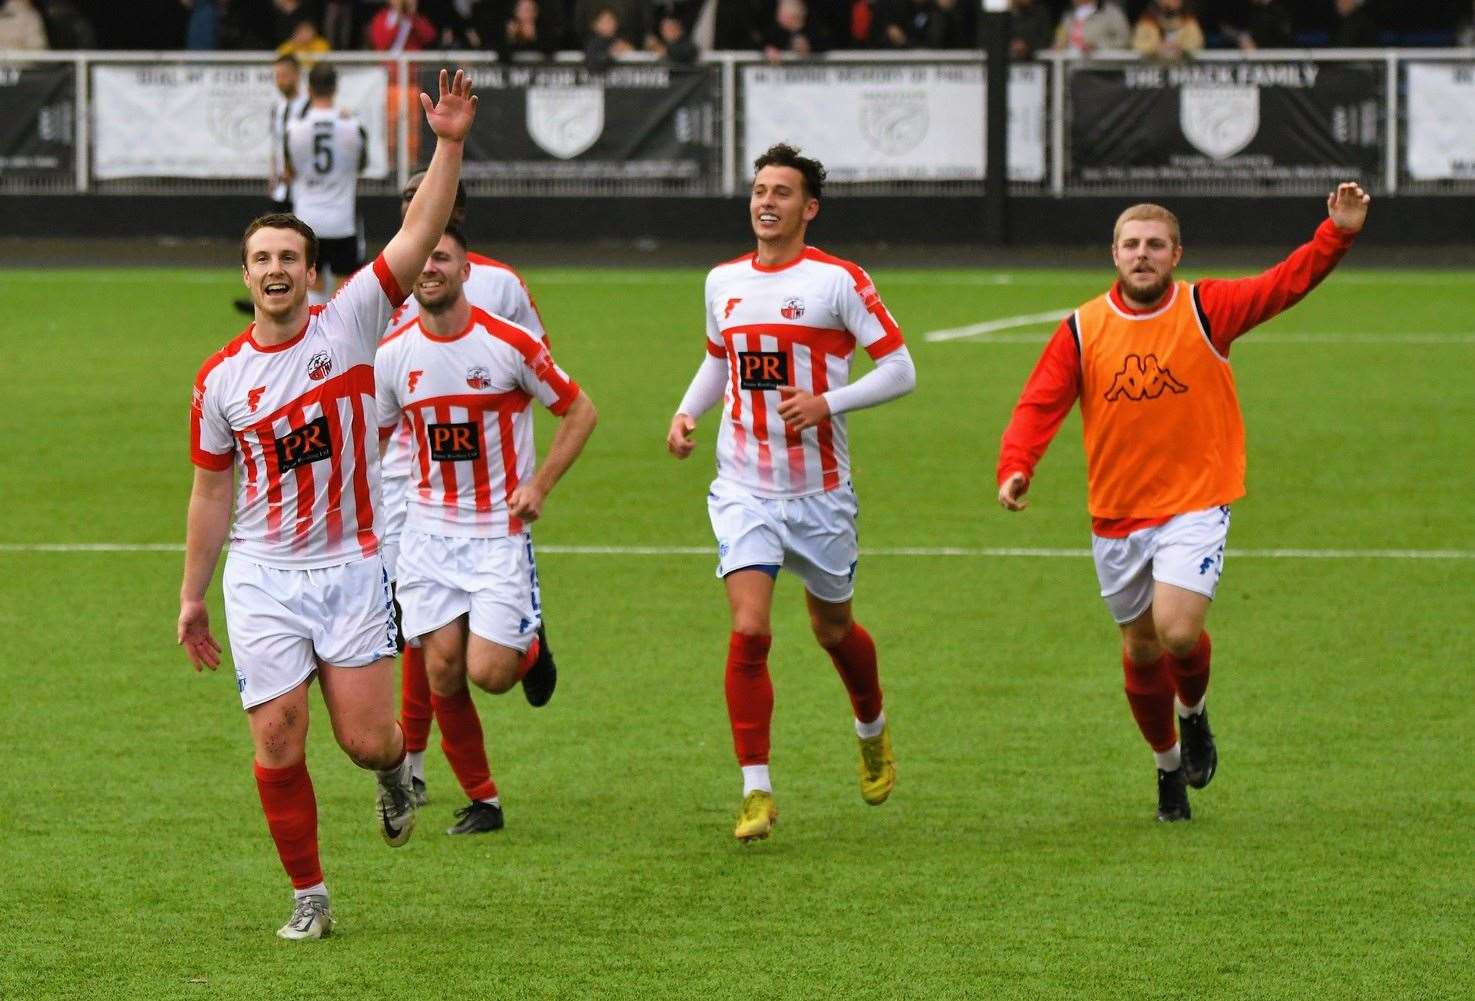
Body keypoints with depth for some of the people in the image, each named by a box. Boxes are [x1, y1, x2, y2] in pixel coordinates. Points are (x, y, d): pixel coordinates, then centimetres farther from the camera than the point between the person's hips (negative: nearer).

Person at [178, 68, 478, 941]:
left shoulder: (348, 325, -3)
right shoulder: (222, 378, 2)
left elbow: (418, 237, -13)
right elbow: (212, 490, 12)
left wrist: (449, 145, -24)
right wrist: (193, 595, 13)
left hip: (350, 566, -1)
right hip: (262, 579, 1)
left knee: (367, 738, -8)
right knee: (279, 744, -6)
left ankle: (397, 768, 30)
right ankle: (309, 896, 9)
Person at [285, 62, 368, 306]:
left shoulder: (294, 128, -9)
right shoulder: (352, 127, -9)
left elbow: (290, 172, 5)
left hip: (307, 218, 1)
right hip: (343, 221, -1)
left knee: (314, 285, 13)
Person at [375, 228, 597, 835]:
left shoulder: (510, 344, -10)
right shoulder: (392, 356, -1)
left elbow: (579, 411, 1)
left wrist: (539, 485, -8)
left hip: (499, 530, -3)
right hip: (428, 530, 3)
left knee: (488, 672, -12)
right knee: (443, 672, -3)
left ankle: (529, 649, 25)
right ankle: (481, 801, 14)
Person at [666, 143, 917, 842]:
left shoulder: (839, 281, -8)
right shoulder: (723, 281, 7)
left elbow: (900, 370, -7)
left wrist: (826, 402, -21)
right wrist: (686, 413, 6)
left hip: (819, 491, -2)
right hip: (743, 490, 2)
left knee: (833, 630, 14)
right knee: (749, 631, -15)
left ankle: (873, 733, 46)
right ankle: (756, 791, -11)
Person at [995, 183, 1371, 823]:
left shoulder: (1207, 310, -4)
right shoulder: (1082, 330, -1)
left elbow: (1284, 285, -12)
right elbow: (1040, 404, -5)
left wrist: (1338, 234, -27)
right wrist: (1016, 468, -23)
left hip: (1194, 507, -3)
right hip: (1116, 516, 3)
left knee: (1177, 630, -21)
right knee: (1141, 649, 12)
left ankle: (1193, 712, 13)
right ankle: (1169, 765, 34)